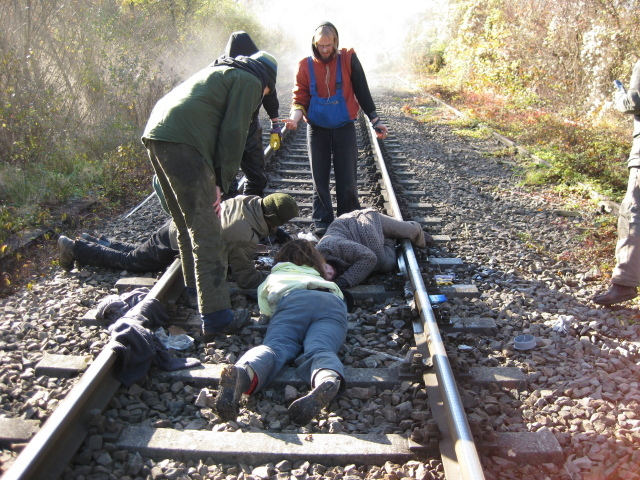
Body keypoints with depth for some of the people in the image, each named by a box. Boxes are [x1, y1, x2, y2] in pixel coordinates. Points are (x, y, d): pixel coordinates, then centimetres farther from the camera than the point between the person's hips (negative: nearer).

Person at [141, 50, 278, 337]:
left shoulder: (220, 72, 34)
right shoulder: (249, 81, 7)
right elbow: (232, 135, -5)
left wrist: (214, 180, 22)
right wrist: (221, 183, -1)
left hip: (155, 135, 10)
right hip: (183, 143, -9)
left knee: (186, 224, 23)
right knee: (206, 233, -7)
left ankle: (195, 286, 39)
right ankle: (216, 316, -5)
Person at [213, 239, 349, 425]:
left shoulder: (275, 275, 41)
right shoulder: (321, 278, 48)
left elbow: (265, 308, 36)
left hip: (293, 300, -1)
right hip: (334, 304, 2)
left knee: (276, 347, -23)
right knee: (319, 349, -25)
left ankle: (244, 373, -58)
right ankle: (329, 380, -62)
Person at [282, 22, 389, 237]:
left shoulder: (348, 59, -4)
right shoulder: (306, 66, -1)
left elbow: (362, 92, 2)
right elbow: (301, 99, 0)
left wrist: (375, 120, 0)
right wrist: (295, 117, -21)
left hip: (344, 128, -1)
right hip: (317, 129, 2)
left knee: (347, 180, 1)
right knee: (319, 180, 6)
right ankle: (322, 224, 17)